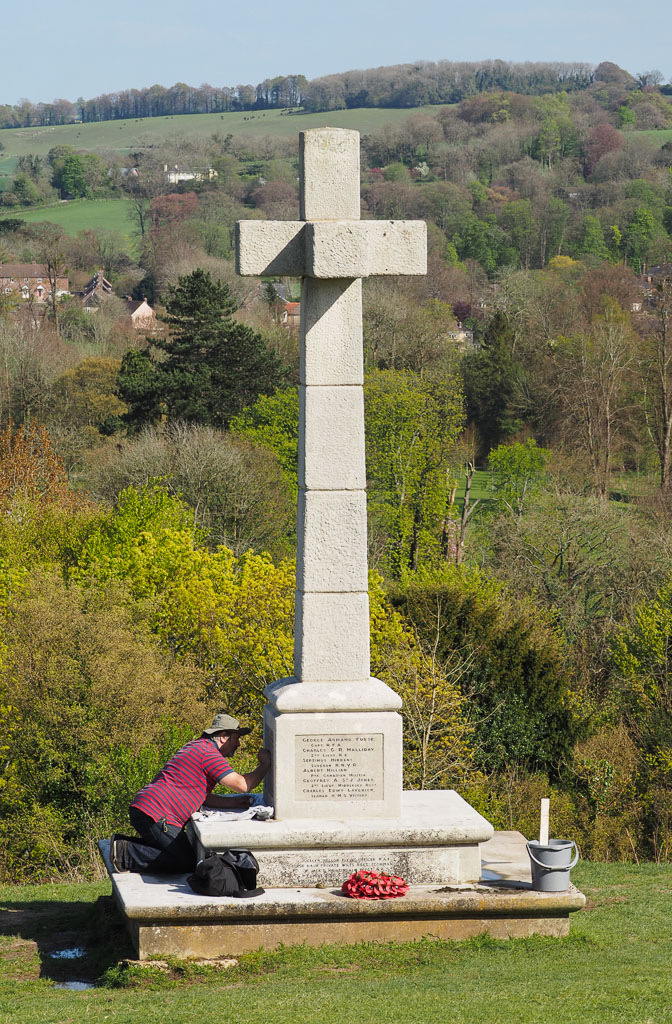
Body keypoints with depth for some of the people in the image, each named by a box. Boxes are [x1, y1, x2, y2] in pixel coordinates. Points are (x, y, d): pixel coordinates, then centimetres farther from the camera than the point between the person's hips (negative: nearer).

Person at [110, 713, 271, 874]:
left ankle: (122, 844, 10)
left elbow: (201, 796, 25)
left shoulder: (196, 747, 23)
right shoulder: (210, 754, -10)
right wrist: (265, 765, 0)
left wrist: (232, 802, 14)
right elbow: (242, 785, -16)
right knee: (187, 862, -8)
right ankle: (127, 853, -11)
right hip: (156, 816, -11)